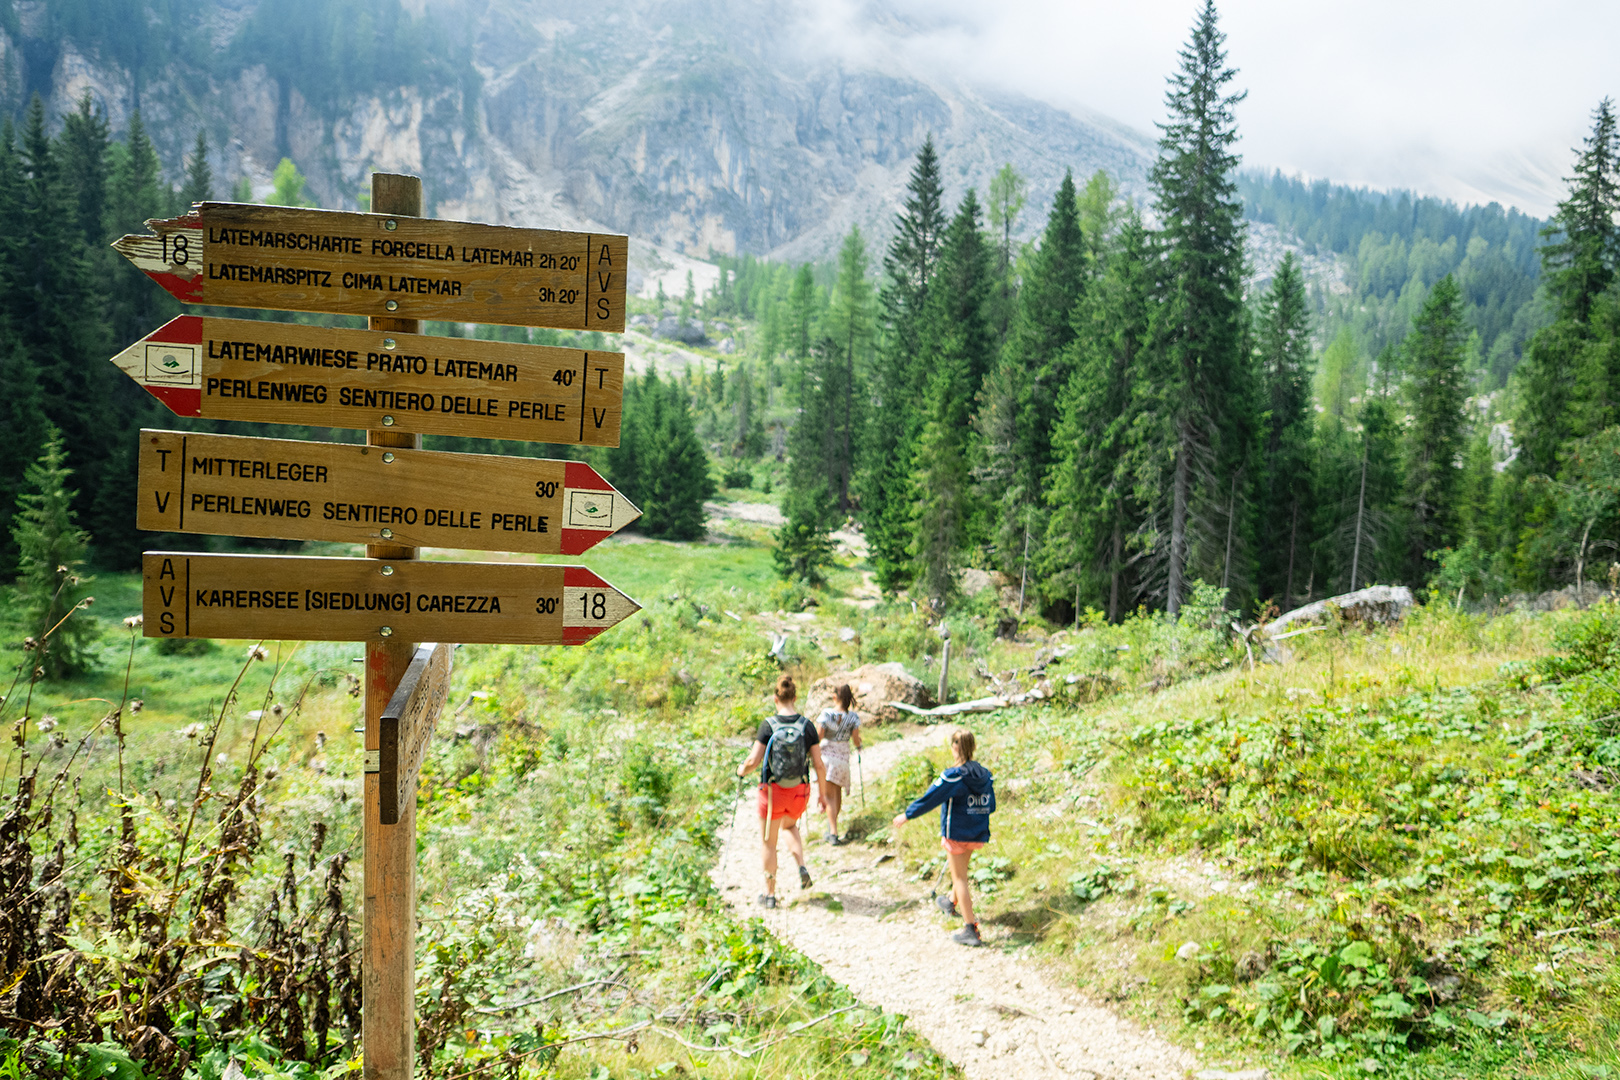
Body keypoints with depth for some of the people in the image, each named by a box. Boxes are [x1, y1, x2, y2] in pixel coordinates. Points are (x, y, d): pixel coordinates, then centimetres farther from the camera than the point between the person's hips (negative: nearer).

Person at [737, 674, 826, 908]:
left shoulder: (768, 726, -13)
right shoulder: (807, 726, -7)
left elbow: (753, 761, -15)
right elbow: (819, 765, -4)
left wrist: (741, 770, 8)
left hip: (773, 791, -3)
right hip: (799, 791, 3)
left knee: (769, 842, 14)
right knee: (790, 826, 33)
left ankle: (769, 893, 22)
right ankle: (802, 867, 12)